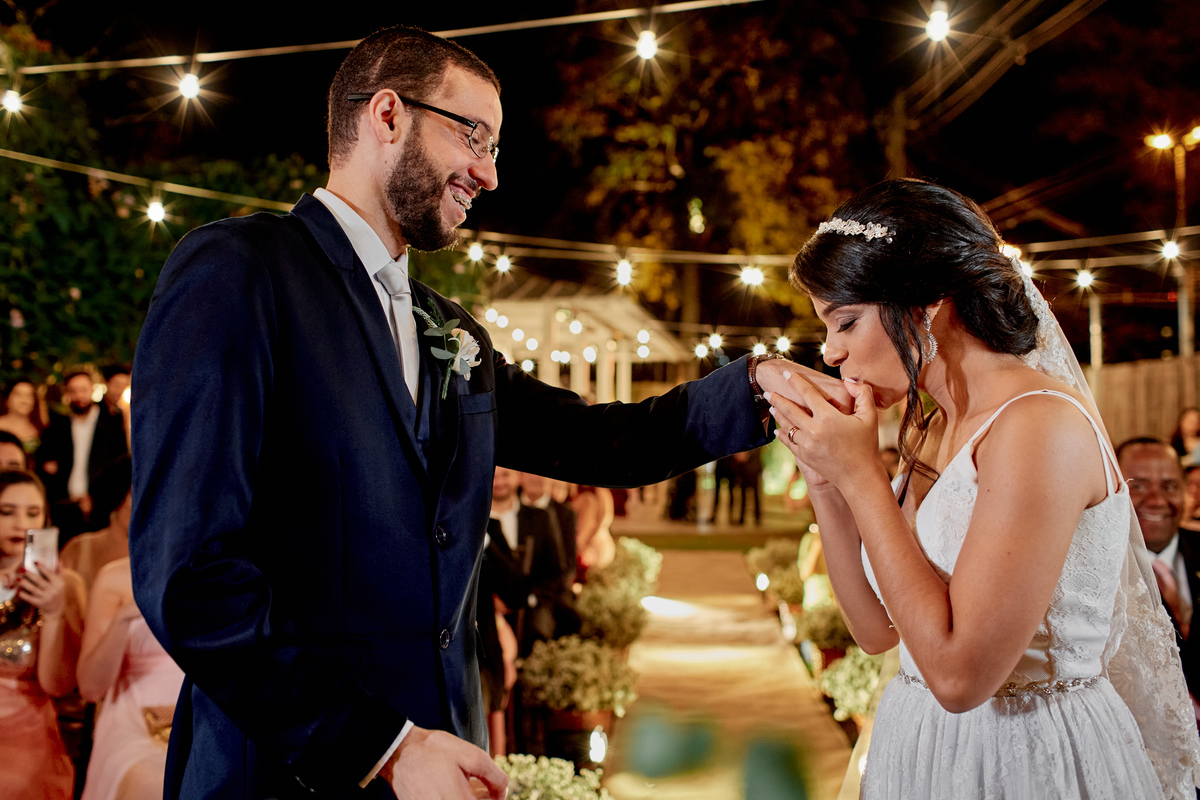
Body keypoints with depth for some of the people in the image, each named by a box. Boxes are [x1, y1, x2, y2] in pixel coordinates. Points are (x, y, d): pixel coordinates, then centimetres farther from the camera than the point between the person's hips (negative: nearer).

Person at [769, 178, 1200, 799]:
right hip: (924, 750, 8)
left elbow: (959, 673, -26)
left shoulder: (1041, 425, -21)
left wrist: (860, 476, -20)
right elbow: (877, 629, 8)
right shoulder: (928, 435, 4)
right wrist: (825, 482, -3)